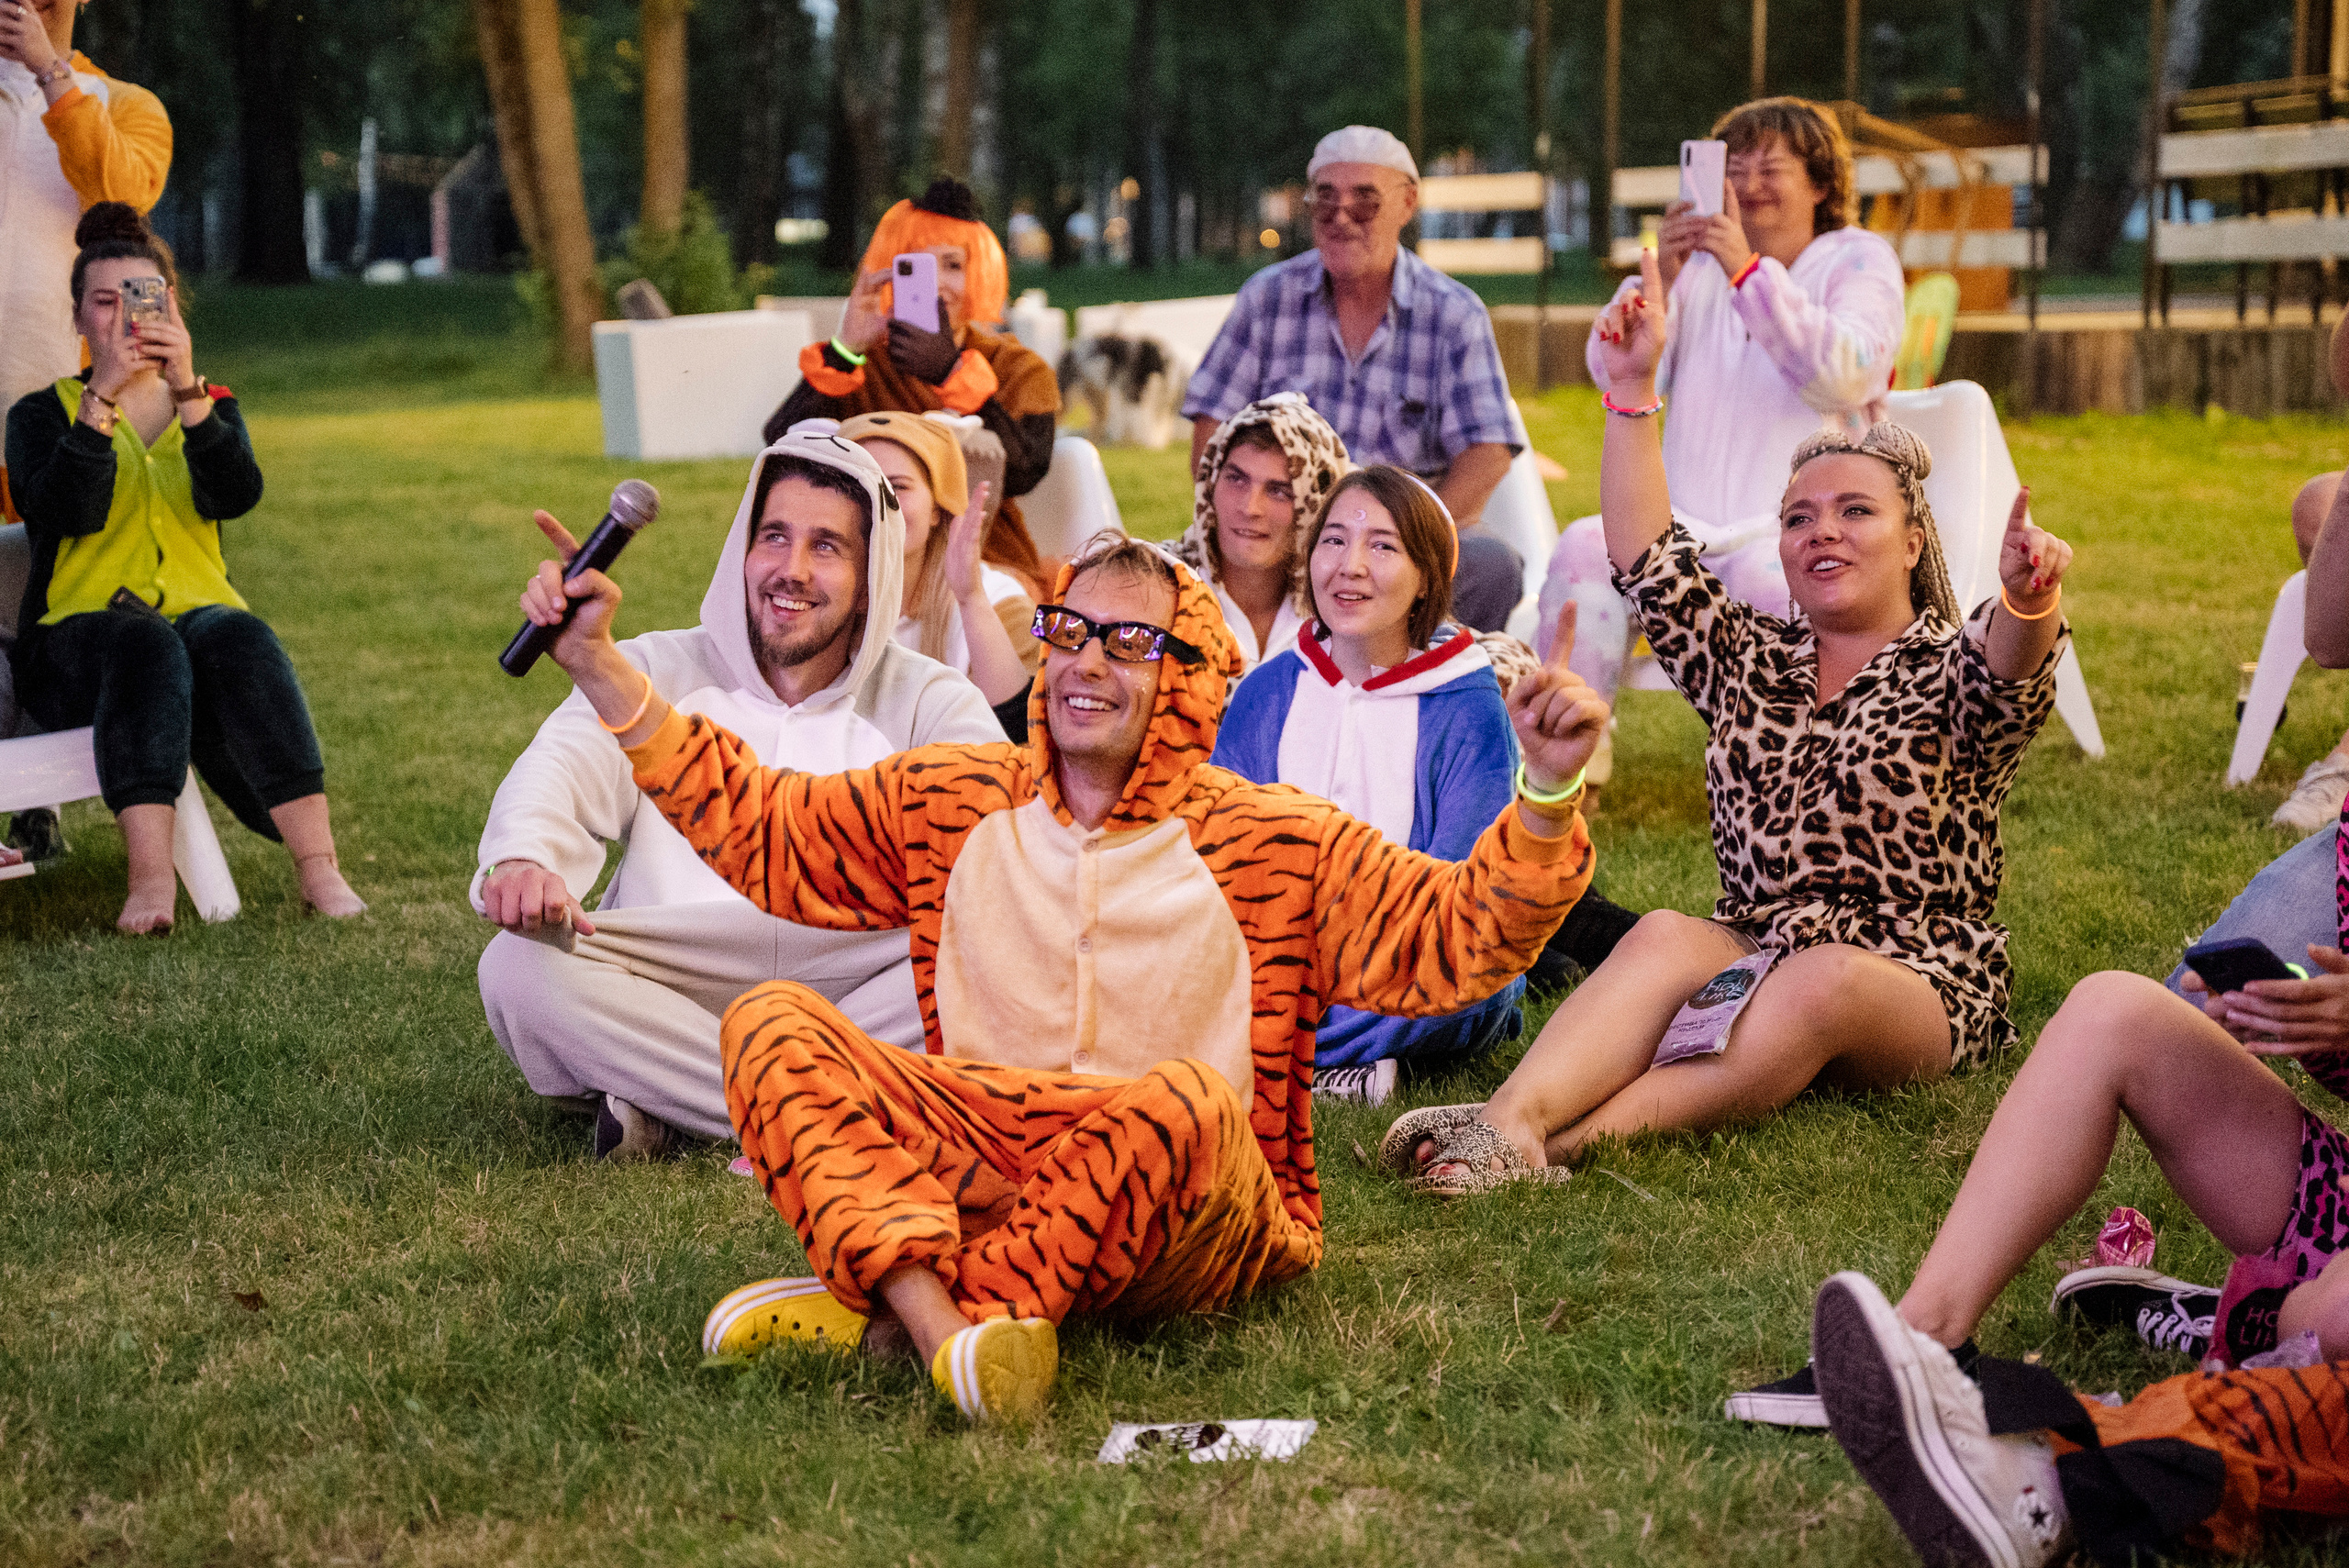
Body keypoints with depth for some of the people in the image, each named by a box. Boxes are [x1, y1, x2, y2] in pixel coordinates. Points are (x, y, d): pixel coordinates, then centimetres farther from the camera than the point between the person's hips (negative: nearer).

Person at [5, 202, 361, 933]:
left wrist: (186, 391, -19)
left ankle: (318, 866, -44)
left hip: (199, 609, 2)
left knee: (242, 640, -34)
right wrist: (103, 396, -18)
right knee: (146, 646, -37)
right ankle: (151, 877, -50)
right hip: (76, 633, -2)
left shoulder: (211, 407, 19)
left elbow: (236, 495, -5)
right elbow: (63, 511, -11)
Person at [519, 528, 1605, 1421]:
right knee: (773, 1025, -17)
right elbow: (756, 827, 18)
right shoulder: (949, 801, 15)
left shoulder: (1272, 847, 6)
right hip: (972, 1159, 3)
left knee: (1188, 1101, -37)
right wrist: (604, 672, 13)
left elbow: (1453, 941, -2)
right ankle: (939, 1316, -40)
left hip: (1182, 1215, -3)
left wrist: (1545, 792, -19)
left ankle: (877, 1305, -31)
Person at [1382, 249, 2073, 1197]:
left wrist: (2028, 599, -47)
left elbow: (2008, 676, -22)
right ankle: (1510, 1119, -55)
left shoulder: (1951, 672, 2)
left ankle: (1581, 1133, -51)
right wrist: (1634, 391, 1)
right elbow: (1650, 563, 8)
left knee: (1826, 983, -37)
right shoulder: (1751, 663, 18)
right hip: (1758, 955, 3)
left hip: (1916, 982, -3)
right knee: (1666, 938, -30)